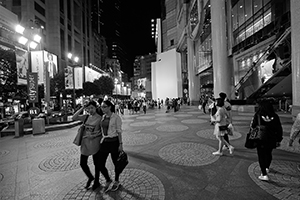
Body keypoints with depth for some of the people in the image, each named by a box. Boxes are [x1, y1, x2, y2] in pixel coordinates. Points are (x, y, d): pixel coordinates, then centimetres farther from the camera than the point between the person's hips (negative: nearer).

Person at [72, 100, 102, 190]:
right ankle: (90, 177, 41)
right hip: (85, 142, 5)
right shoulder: (86, 116, 3)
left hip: (95, 143, -5)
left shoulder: (100, 118, -12)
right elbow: (73, 118, -6)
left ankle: (96, 181, 36)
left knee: (96, 163, 13)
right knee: (83, 163, 11)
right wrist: (81, 108, -10)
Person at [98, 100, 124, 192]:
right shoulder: (103, 117, 6)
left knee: (116, 163, 13)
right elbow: (102, 130, 14)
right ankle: (108, 180, 33)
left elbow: (119, 131, -10)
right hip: (104, 142, 5)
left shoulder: (116, 117, -12)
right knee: (100, 165, 5)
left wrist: (120, 144, -10)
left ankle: (116, 182, 39)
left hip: (114, 142, -5)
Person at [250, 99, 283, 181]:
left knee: (261, 156, 8)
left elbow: (252, 126, -6)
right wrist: (278, 140, 11)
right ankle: (267, 168, 45)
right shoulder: (275, 116, -2)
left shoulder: (257, 115, -10)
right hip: (272, 140, 4)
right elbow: (279, 129, 3)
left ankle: (264, 175, 9)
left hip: (260, 140, -4)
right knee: (268, 153, 26)